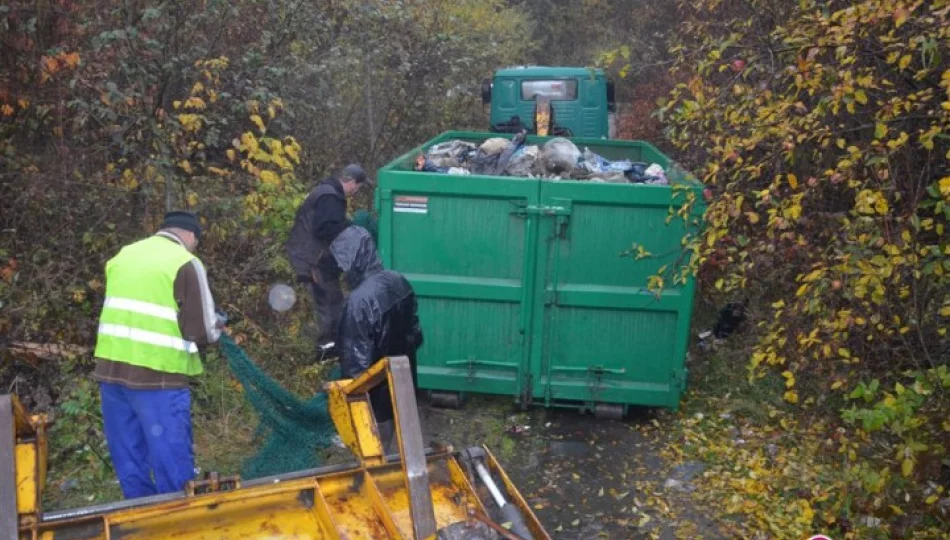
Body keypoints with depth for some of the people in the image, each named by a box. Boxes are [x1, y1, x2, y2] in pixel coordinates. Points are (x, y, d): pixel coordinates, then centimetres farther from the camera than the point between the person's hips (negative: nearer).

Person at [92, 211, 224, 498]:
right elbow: (202, 332, -8)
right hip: (156, 374, -7)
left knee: (130, 462, 16)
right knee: (172, 464, 3)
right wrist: (217, 324, 12)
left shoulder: (123, 255, 15)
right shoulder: (186, 263, -5)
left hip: (110, 369, 7)